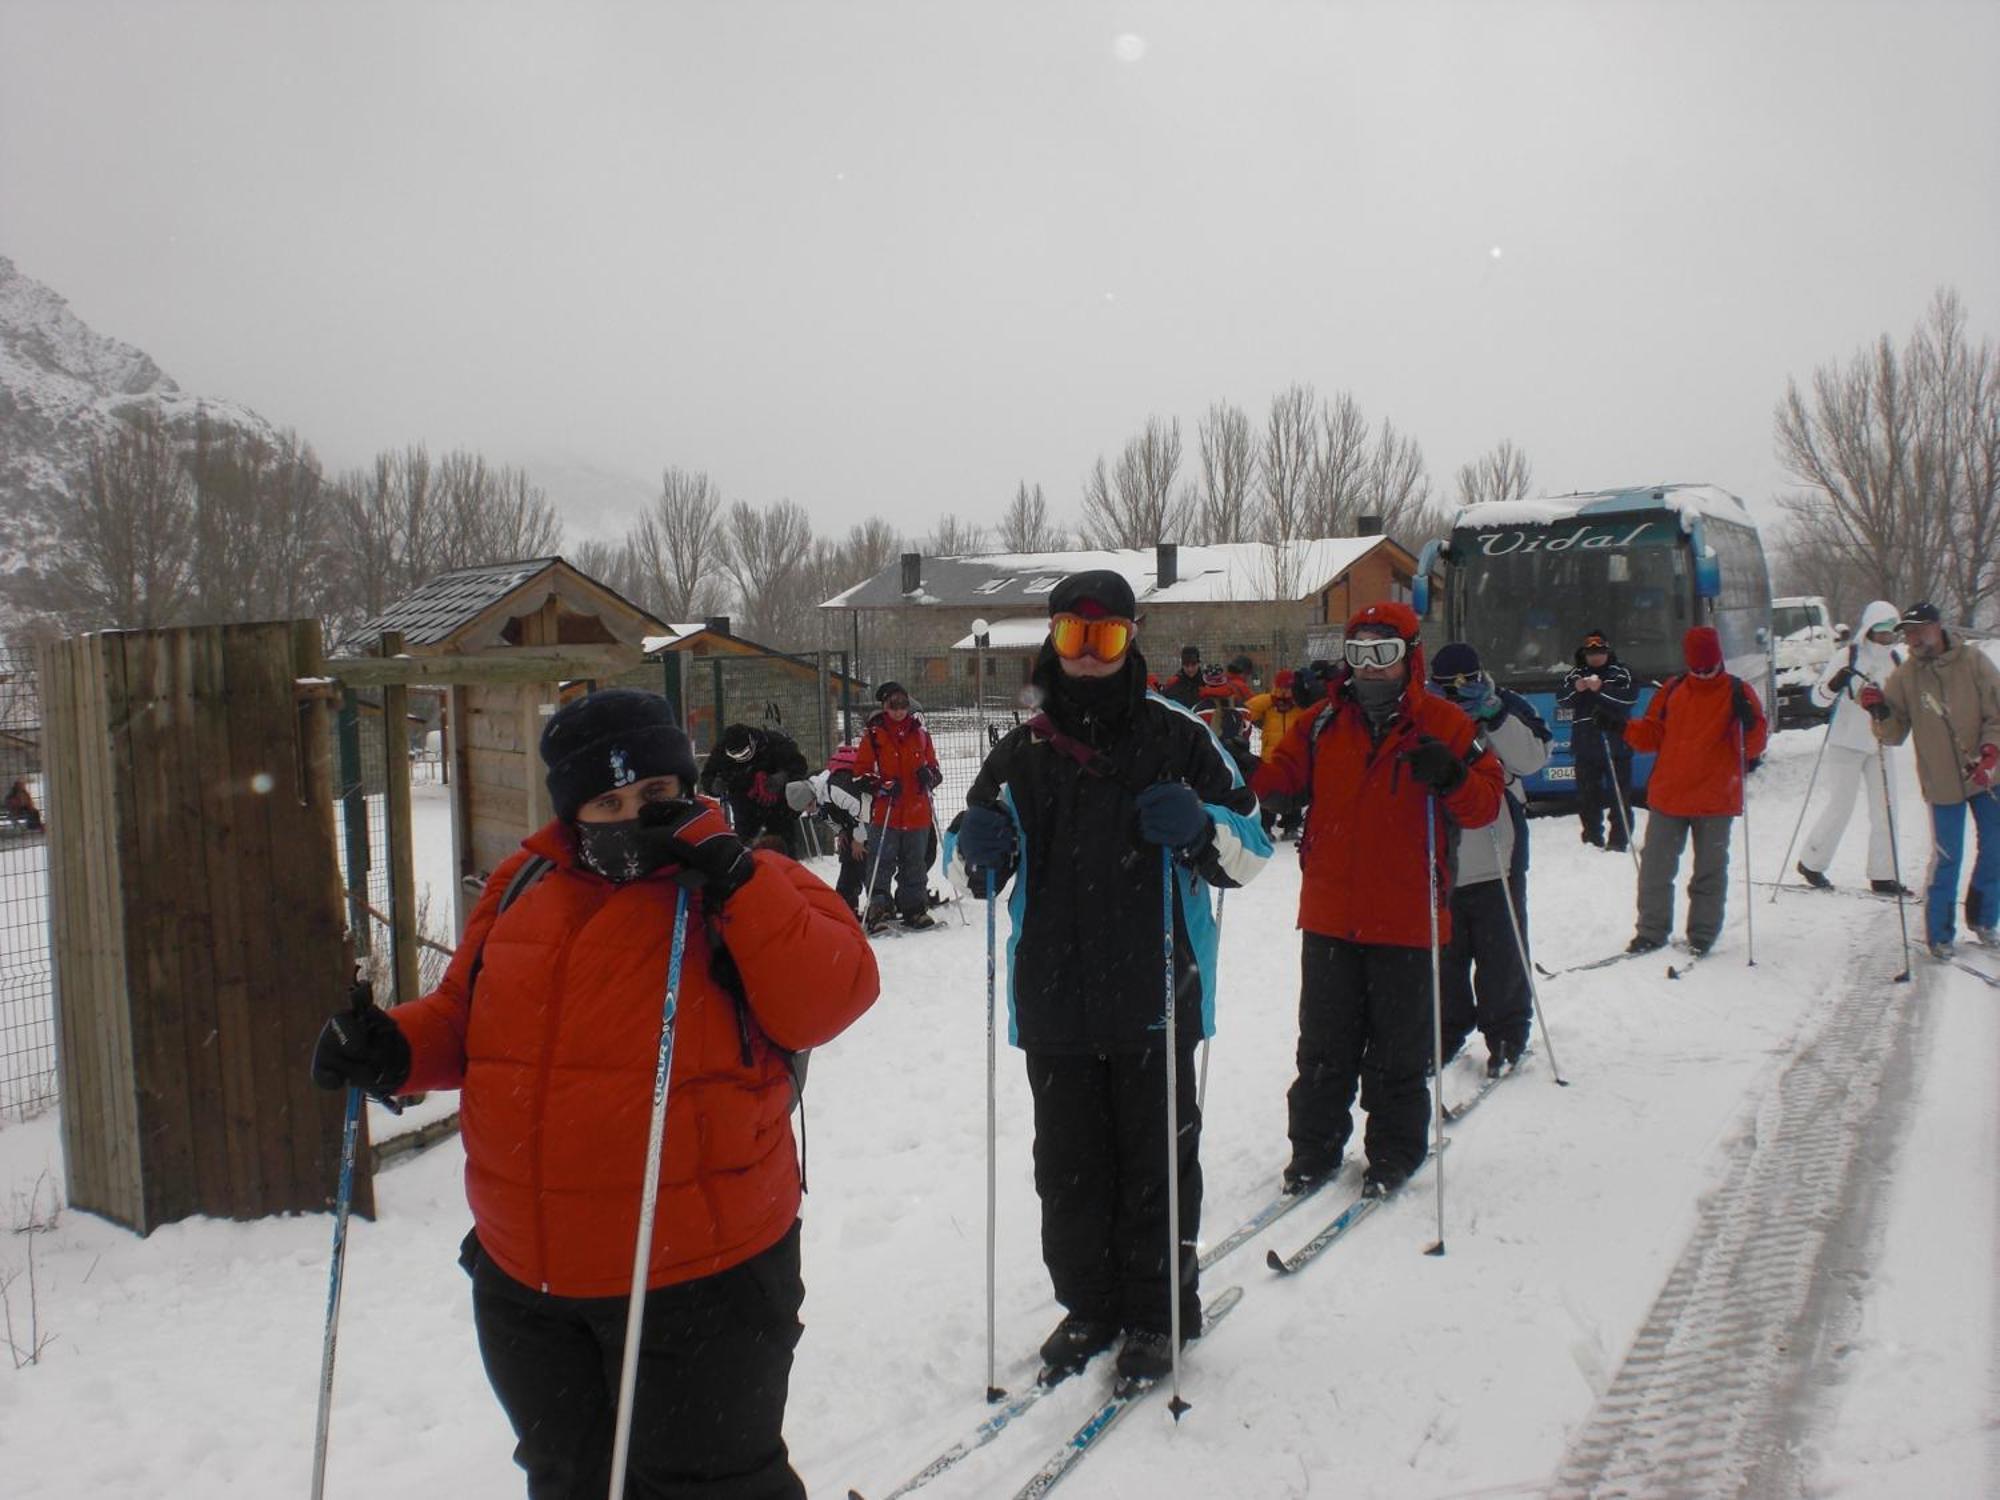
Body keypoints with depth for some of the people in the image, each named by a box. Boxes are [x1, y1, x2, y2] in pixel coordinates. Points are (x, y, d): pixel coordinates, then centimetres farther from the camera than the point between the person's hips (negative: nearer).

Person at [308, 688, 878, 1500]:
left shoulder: (748, 889, -10)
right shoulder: (523, 887, 4)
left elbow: (831, 995, -24)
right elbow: (463, 1018, 16)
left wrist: (731, 876, -30)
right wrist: (392, 1049, -4)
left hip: (697, 1278, -5)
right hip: (524, 1276, 5)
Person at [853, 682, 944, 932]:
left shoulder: (919, 732, 9)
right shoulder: (873, 733, -2)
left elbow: (933, 766, 17)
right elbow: (861, 770, -2)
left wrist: (929, 775, -6)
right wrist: (882, 786, -17)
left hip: (917, 812, 4)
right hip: (884, 812, -3)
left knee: (915, 863, 12)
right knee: (882, 863, -3)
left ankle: (915, 909, 22)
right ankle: (877, 910, 4)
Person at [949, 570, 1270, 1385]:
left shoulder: (1177, 737, 0)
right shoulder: (1022, 750, 9)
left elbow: (1250, 850, 1)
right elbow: (973, 867, 15)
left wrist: (1198, 824, -21)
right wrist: (976, 847, -9)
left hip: (1154, 993, -3)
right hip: (1053, 998, 3)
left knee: (1155, 1159, 7)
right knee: (1068, 1164, 13)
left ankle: (1157, 1312, 25)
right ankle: (1089, 1303, 30)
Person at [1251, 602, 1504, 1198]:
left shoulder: (1444, 724, -1)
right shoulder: (1324, 723, 7)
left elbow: (1486, 802, -3)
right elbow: (1284, 773, 11)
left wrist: (1452, 778, -24)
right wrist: (1245, 777, -11)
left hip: (1406, 919, -2)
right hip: (1329, 914, 3)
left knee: (1398, 1049, 9)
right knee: (1324, 1043, 11)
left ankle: (1395, 1151, 25)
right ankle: (1315, 1145, 24)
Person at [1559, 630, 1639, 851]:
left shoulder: (1621, 672, 3)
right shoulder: (1574, 674, 10)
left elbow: (1631, 697, -13)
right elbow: (1561, 700, -1)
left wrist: (1602, 688, -23)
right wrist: (1576, 689, -21)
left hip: (1616, 744, -2)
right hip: (1585, 746, 2)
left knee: (1620, 795, -2)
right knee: (1588, 795, 7)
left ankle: (1619, 839, 2)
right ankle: (1593, 836, 18)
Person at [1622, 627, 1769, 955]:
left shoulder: (1738, 692, -2)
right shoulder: (1671, 689, 6)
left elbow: (1755, 745, -6)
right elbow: (1653, 734, 10)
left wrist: (1749, 722, -25)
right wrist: (1623, 727, -5)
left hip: (1716, 802, -2)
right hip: (1667, 797, 2)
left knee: (1709, 872, 7)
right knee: (1654, 867, 6)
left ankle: (1702, 935, 18)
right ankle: (1652, 930, 18)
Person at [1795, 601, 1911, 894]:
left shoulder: (1895, 659, 8)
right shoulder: (1848, 657, -9)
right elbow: (1819, 697, -12)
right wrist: (1836, 683, -30)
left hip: (1881, 743, 6)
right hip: (1848, 742, -6)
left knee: (1886, 809, 5)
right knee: (1841, 807, -3)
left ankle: (1882, 875, 12)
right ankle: (1811, 862, 13)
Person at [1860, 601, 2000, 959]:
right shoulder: (1903, 677, -3)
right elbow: (1895, 735, -2)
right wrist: (1881, 713, -22)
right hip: (1943, 782, -1)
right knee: (1946, 859, 0)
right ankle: (1939, 933, 13)